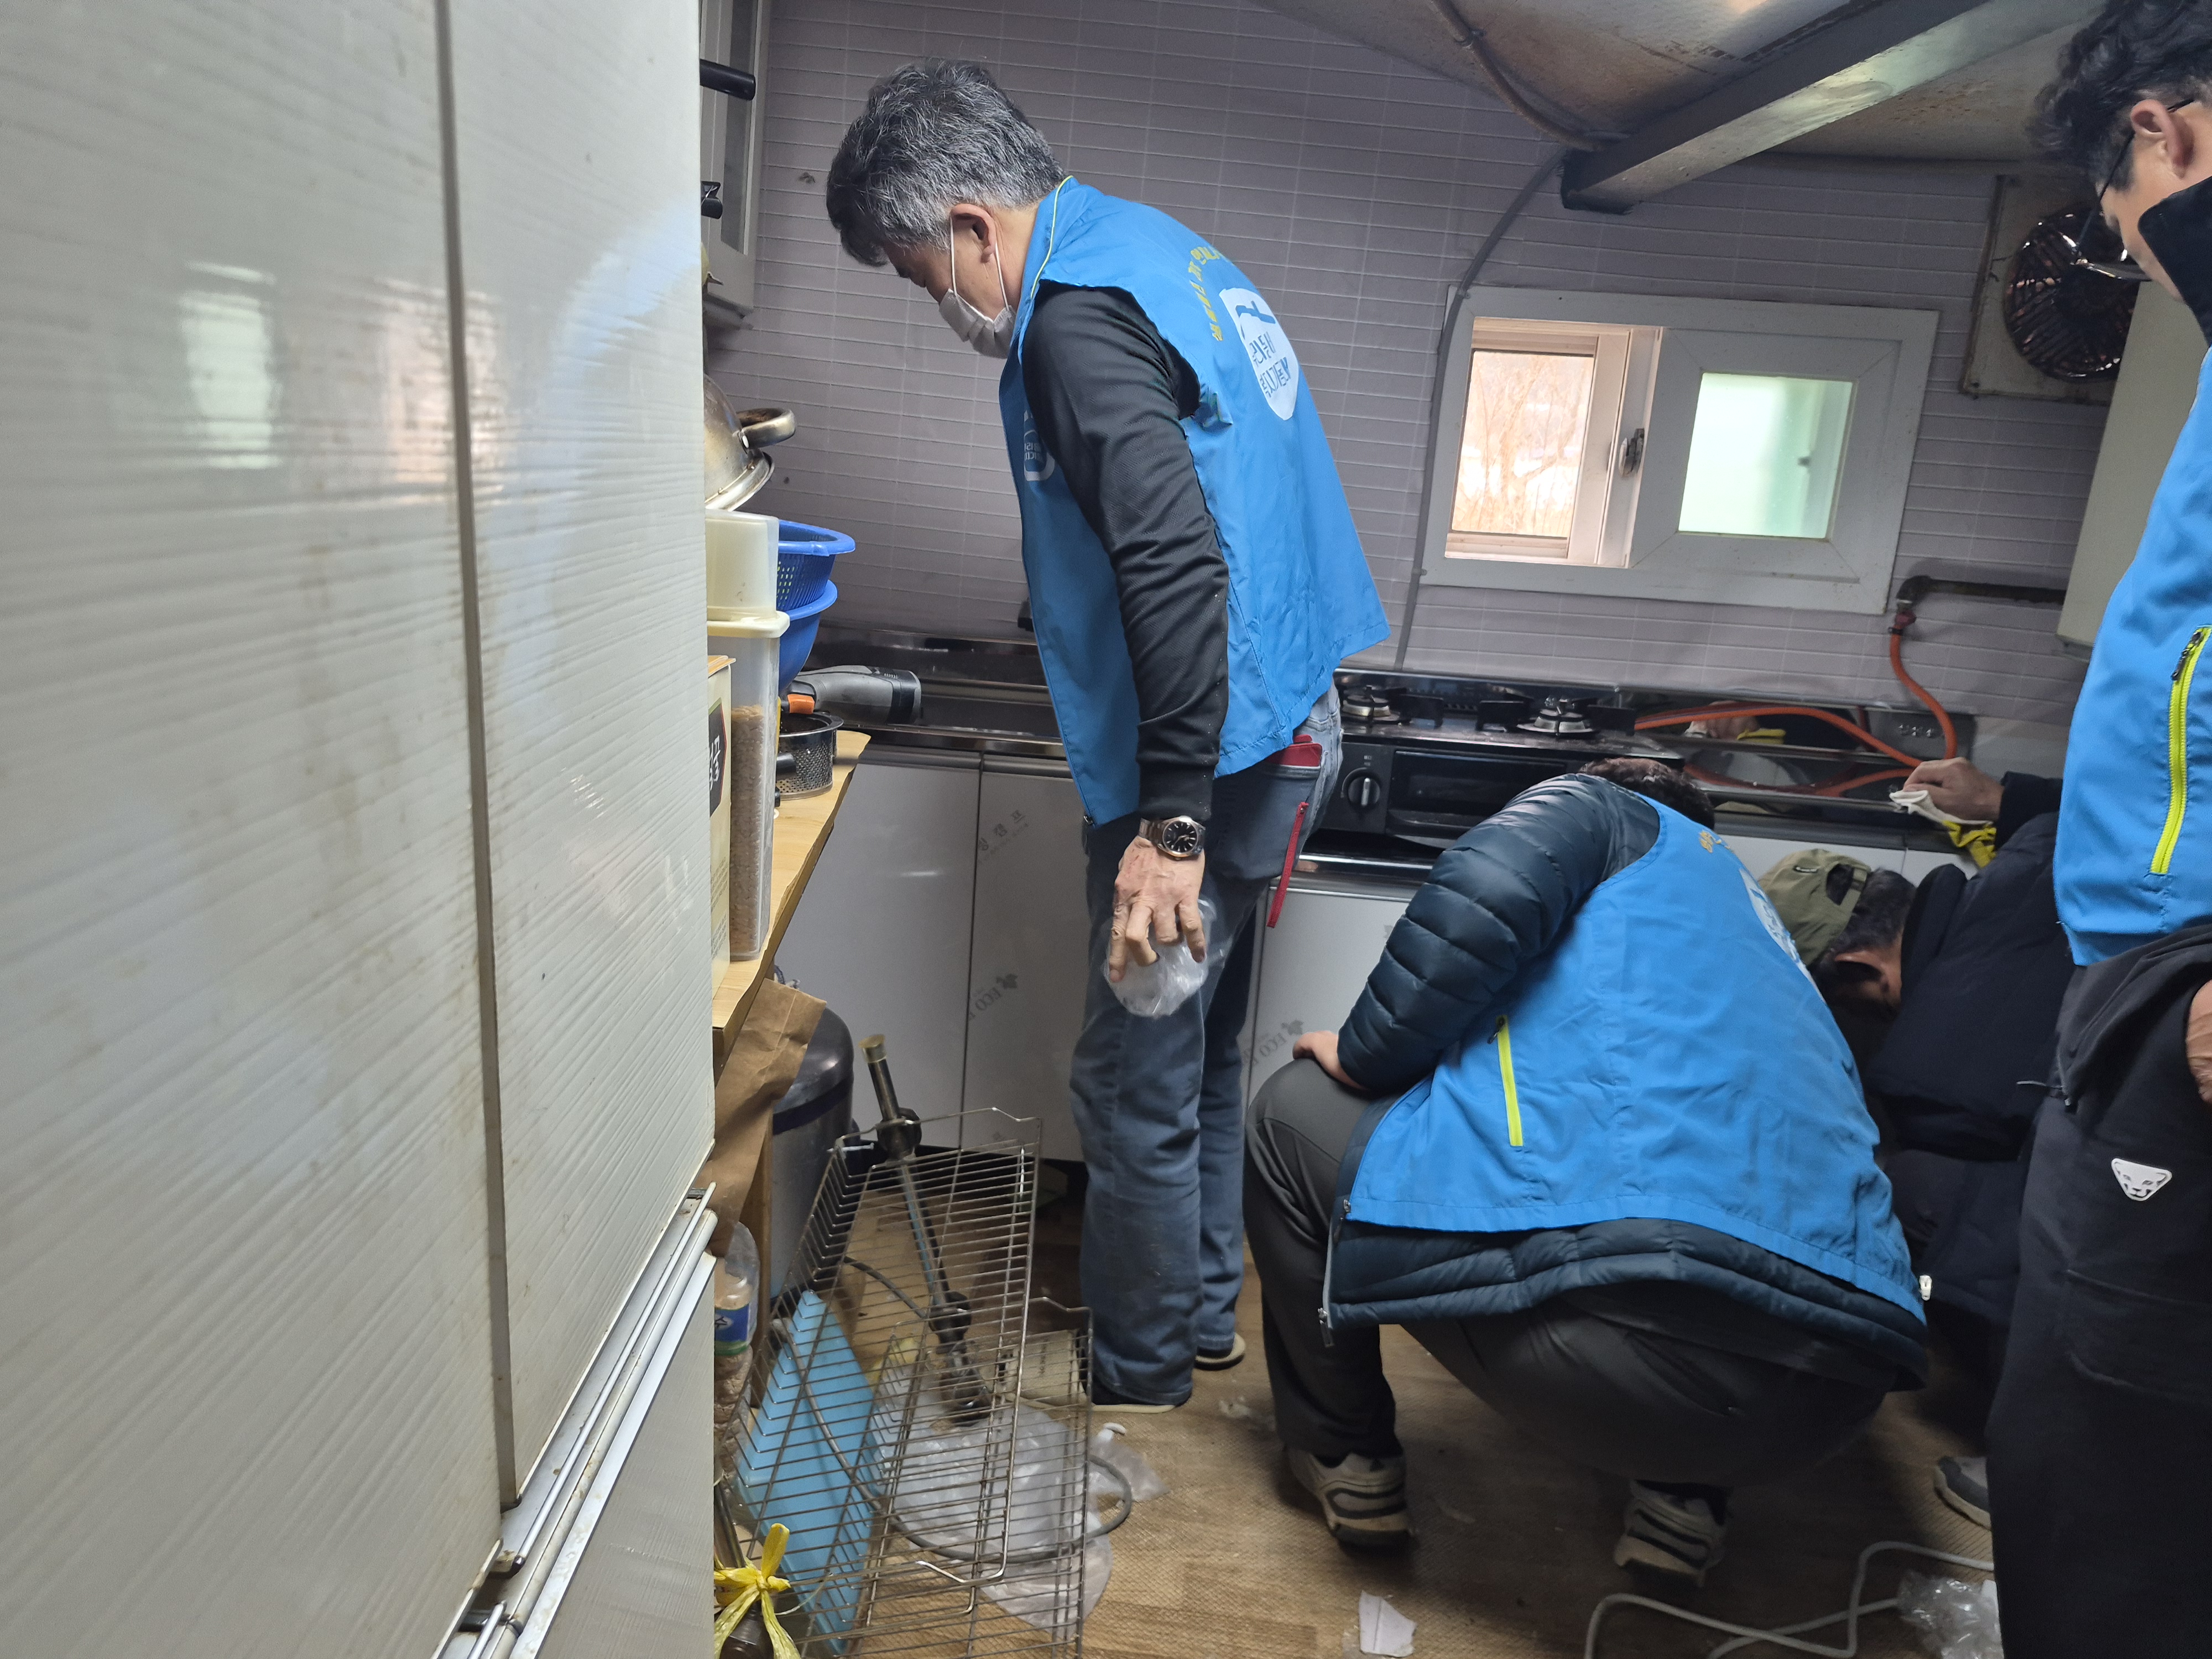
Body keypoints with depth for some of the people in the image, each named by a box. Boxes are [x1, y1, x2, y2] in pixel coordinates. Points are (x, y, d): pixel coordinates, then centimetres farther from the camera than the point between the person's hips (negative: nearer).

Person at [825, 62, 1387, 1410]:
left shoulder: (1079, 315, -16)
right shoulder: (1167, 251, 16)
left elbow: (1176, 567, -28)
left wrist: (1171, 824, -26)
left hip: (1215, 753, -11)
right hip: (1288, 723, 11)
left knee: (1137, 1088, 3)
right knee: (1202, 1055, 22)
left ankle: (1139, 1384, 23)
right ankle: (1204, 1313, 40)